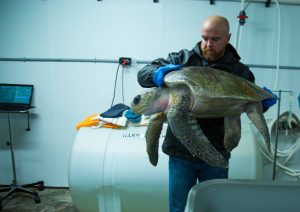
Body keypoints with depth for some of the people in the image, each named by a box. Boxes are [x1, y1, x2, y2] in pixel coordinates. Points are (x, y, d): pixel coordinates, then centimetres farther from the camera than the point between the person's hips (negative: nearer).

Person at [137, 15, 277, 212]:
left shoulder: (240, 71, 2)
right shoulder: (183, 59, -2)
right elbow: (143, 74, -2)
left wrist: (263, 102, -13)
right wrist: (157, 74, -25)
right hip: (181, 151, -1)